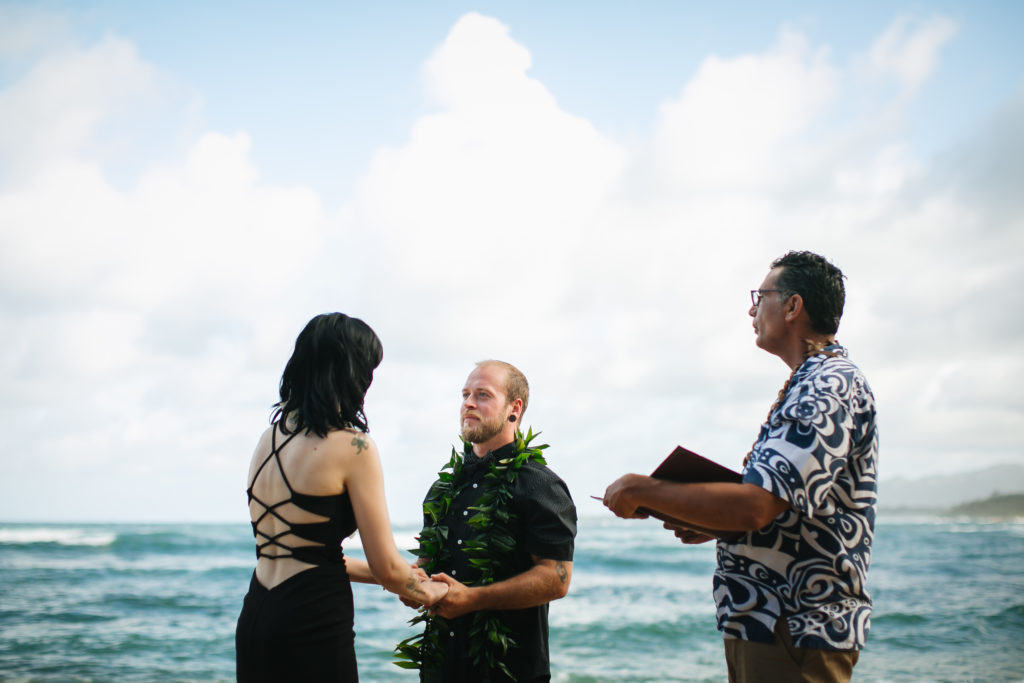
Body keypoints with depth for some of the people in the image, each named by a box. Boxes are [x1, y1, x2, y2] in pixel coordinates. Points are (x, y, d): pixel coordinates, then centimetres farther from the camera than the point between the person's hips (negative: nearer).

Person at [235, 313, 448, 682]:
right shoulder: (353, 447, -11)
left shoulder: (270, 438, 11)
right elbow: (386, 566, -9)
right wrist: (431, 593, 13)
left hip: (252, 622, 7)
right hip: (313, 628, -7)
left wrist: (401, 578, 25)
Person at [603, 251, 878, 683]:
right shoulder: (810, 386, 18)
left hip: (796, 635, -10)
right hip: (763, 624, 10)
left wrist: (641, 491, -17)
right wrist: (709, 524, 8)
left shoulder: (831, 387, -17)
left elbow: (755, 506, -26)